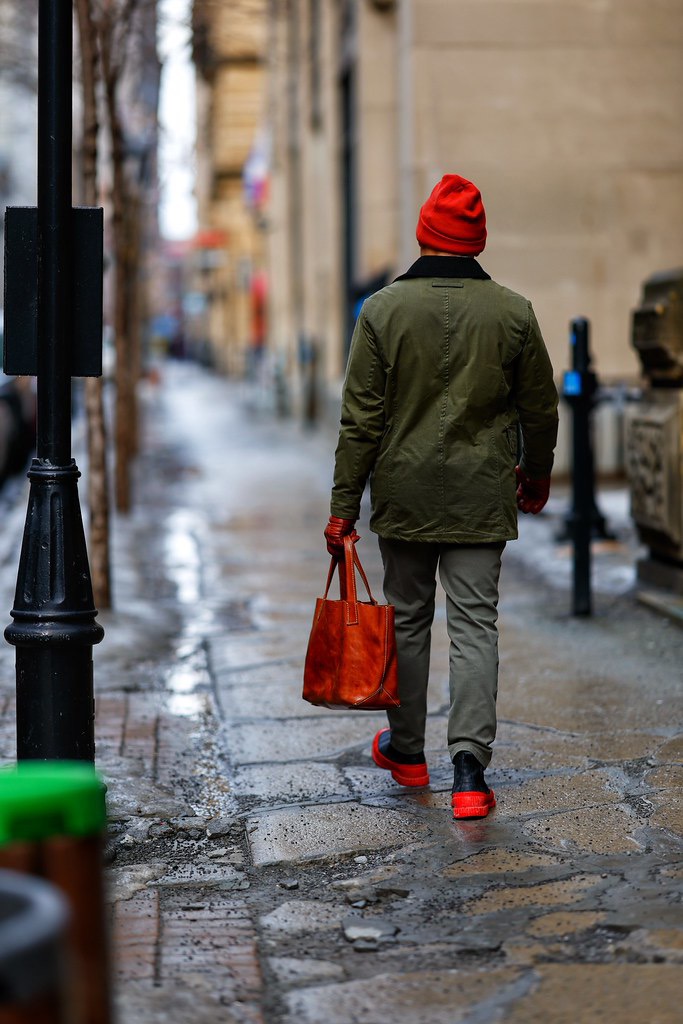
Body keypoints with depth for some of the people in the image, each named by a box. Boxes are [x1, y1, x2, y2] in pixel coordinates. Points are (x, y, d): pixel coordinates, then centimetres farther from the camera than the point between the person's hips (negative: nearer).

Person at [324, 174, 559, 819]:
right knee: (475, 624, 0)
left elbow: (360, 417, -6)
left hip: (404, 494, 0)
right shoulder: (512, 312, -3)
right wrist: (536, 475, 23)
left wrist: (344, 505, -2)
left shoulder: (383, 310, -5)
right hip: (482, 498, 0)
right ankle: (469, 768, -10)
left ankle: (406, 750, 28)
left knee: (408, 619, 14)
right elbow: (541, 410, 6)